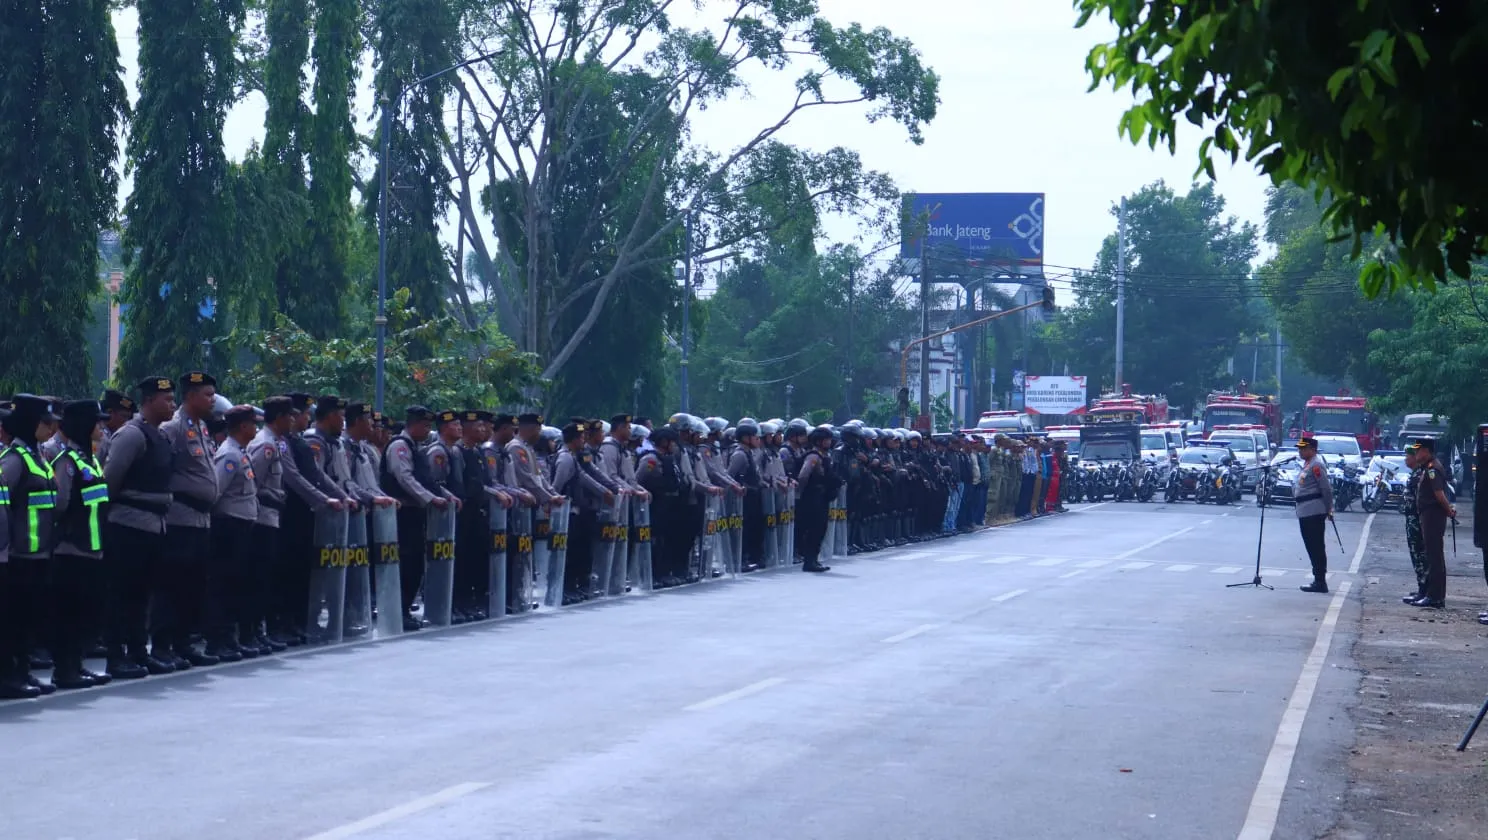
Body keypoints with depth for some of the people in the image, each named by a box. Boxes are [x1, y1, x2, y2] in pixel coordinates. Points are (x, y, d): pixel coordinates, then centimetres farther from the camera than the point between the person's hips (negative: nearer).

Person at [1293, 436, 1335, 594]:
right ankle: (1319, 580, 17)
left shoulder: (1316, 465, -14)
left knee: (1316, 548, -8)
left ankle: (1320, 582, -7)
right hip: (1305, 513, 10)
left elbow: (1326, 489, -17)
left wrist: (1328, 509, -14)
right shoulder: (1308, 464, 18)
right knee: (1313, 547, 13)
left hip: (1314, 513, -10)